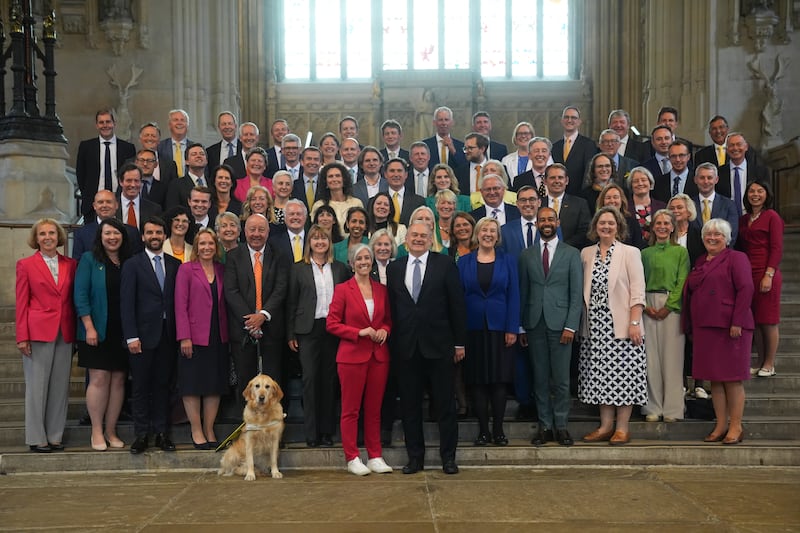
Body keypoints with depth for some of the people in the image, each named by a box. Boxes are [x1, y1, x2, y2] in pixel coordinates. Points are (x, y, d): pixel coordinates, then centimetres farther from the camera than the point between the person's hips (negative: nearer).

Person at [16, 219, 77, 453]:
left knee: (60, 386, 7)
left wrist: (77, 332, 3)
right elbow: (21, 304, -1)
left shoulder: (70, 264, 9)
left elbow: (74, 299, 11)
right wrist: (22, 337, -7)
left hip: (65, 333, 3)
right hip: (38, 331, -3)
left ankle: (55, 435, 16)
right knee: (37, 386, 2)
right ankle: (37, 438, 12)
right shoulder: (26, 265, 2)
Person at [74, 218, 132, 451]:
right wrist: (89, 327, -12)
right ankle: (97, 432, 6)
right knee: (99, 379, -4)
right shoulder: (89, 259, 2)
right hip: (98, 332, -3)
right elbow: (81, 295, -4)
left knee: (118, 380, 4)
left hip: (122, 333, 3)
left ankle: (111, 432, 13)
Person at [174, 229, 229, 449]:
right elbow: (180, 305, -6)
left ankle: (209, 430, 16)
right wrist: (184, 337, -12)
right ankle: (196, 431, 11)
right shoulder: (186, 269, -1)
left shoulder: (221, 270, 11)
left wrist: (227, 333, 2)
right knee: (193, 384, 1)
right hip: (195, 337, -4)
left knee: (215, 384, 7)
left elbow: (224, 304, 10)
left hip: (218, 337, 4)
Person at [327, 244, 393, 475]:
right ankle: (352, 458, 12)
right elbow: (332, 324, -5)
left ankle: (375, 457, 18)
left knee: (374, 409, 9)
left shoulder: (381, 290, 10)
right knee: (350, 410, 3)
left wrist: (384, 330, -3)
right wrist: (360, 332, -14)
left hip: (378, 356, 4)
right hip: (352, 355, -4)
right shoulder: (342, 289, -2)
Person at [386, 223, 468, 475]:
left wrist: (459, 343, -3)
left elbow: (457, 305, -1)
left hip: (439, 345, -2)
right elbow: (391, 307, 7)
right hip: (406, 347, 2)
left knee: (444, 404, 5)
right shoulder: (394, 268, 8)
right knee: (410, 404, 8)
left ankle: (448, 456, 17)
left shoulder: (445, 265, 0)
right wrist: (392, 342, 1)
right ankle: (415, 456, 20)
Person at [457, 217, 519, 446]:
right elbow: (459, 296, 4)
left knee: (499, 380, 2)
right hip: (473, 329, 0)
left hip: (499, 327, 0)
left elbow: (513, 296, 1)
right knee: (477, 381, 3)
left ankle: (498, 430, 12)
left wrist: (512, 329, -7)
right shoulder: (464, 262, 5)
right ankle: (483, 430, 12)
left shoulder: (507, 261, 5)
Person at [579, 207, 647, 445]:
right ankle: (605, 426, 14)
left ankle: (622, 428, 6)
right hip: (595, 327, 4)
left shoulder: (630, 253, 0)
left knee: (623, 377, -2)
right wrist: (581, 323, 6)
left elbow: (637, 291, -5)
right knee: (600, 376, 6)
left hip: (621, 326, -4)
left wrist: (634, 323, -14)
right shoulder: (586, 253, 11)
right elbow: (584, 290, 13)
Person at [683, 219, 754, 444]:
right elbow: (690, 294, 20)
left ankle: (735, 427, 7)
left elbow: (746, 290, -12)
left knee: (732, 379, -1)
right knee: (714, 379, 9)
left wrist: (737, 323, -19)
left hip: (729, 328, -6)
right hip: (704, 328, 7)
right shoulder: (700, 262, 18)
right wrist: (690, 327, 14)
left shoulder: (736, 258, -2)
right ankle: (721, 426, 16)